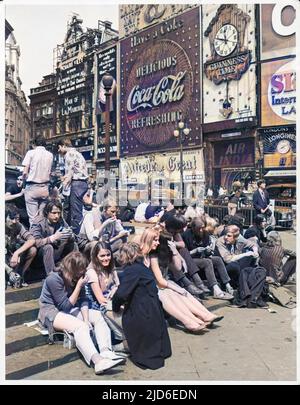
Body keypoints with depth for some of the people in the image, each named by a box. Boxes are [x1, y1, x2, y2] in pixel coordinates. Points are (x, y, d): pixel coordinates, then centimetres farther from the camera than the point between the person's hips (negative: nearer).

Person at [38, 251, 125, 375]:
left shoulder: (76, 277, -3)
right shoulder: (54, 279, -23)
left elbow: (83, 300, -2)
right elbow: (65, 306, -20)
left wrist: (86, 320, -16)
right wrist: (79, 286, -25)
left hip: (68, 309, 8)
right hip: (52, 311, -8)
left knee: (98, 316, -11)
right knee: (79, 326, -34)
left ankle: (106, 352, -32)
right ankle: (98, 361, -49)